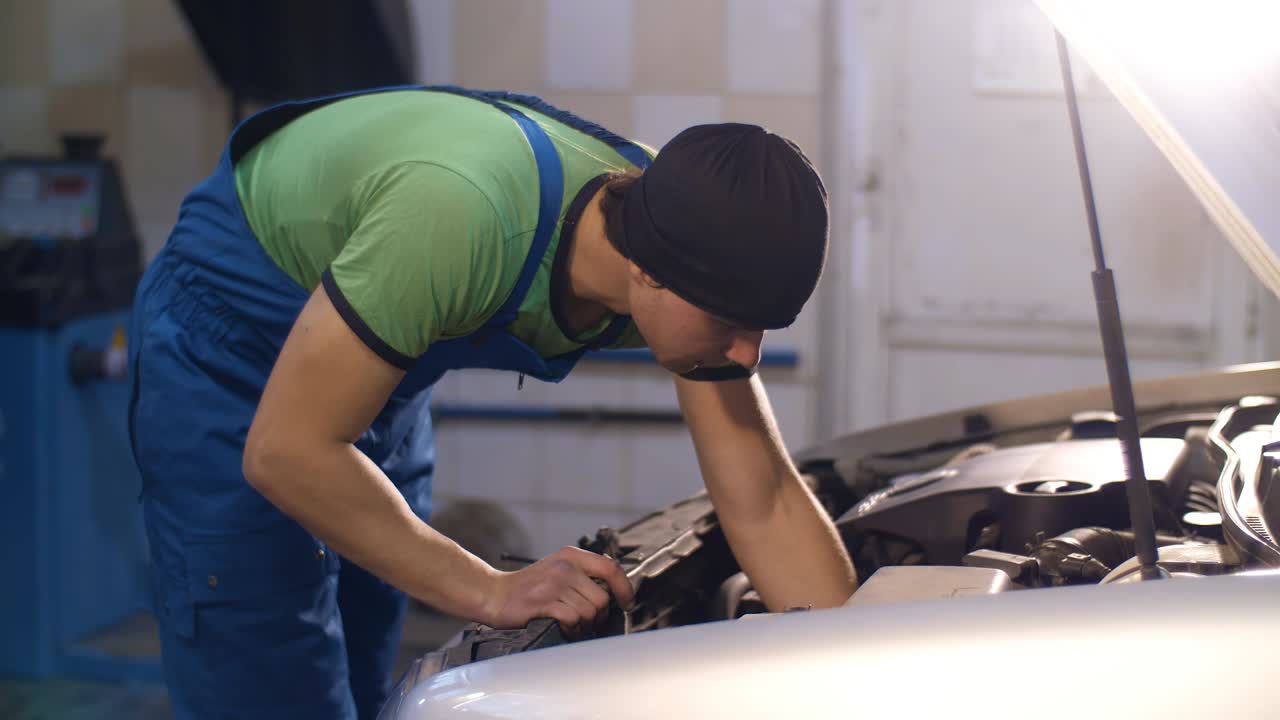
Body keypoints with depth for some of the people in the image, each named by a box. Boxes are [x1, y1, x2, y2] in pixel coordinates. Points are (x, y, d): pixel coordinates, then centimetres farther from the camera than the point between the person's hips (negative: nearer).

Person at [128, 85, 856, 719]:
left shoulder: (685, 223, -19)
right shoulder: (466, 218, -41)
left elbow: (766, 502, -13)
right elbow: (285, 450, -32)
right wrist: (491, 590, -30)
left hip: (384, 372, 7)